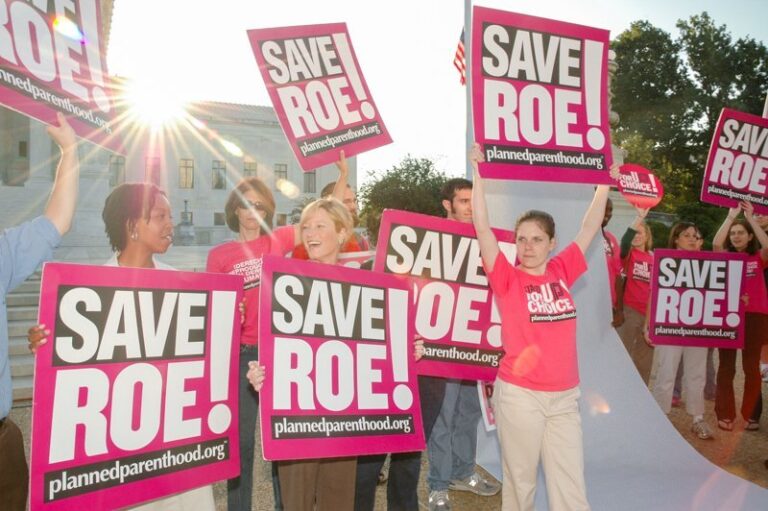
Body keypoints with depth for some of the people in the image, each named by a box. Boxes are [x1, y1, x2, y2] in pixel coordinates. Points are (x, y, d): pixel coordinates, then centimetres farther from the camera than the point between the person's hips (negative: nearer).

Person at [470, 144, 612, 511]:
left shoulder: (561, 272, 4)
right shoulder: (508, 279, -6)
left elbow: (590, 228, 11)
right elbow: (483, 229, -14)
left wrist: (605, 183, 13)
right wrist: (478, 173, -18)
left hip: (565, 397, 4)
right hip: (519, 395, -3)